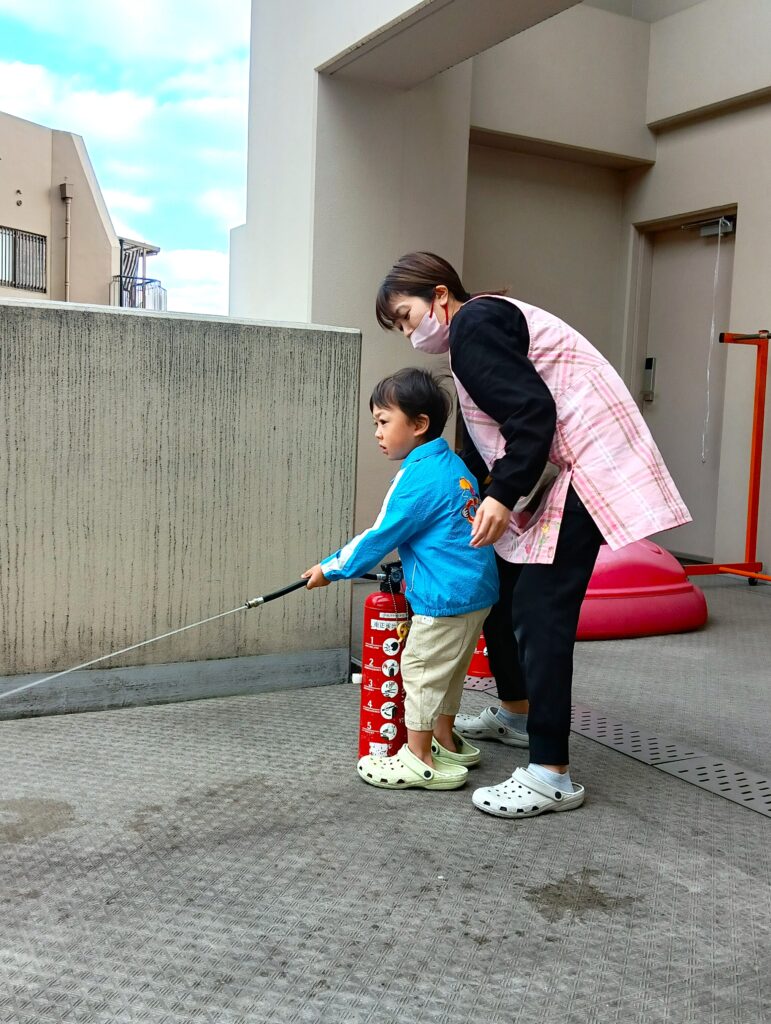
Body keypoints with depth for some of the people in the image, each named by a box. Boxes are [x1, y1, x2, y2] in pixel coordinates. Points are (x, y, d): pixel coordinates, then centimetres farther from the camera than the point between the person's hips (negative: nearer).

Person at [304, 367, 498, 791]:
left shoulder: (419, 477, -17)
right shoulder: (453, 466, 11)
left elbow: (380, 536, -13)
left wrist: (331, 568, -3)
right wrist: (410, 572, 23)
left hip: (445, 596, -10)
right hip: (475, 589, 10)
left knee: (420, 668, 1)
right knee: (445, 669, 21)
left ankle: (419, 760, 9)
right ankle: (445, 743, 34)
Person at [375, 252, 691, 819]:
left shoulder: (472, 323, -10)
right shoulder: (480, 327, 22)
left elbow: (533, 411, -21)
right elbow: (484, 441, 24)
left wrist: (503, 494, -21)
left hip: (588, 464, -11)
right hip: (554, 472, 11)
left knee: (539, 611, -13)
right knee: (499, 587, 16)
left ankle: (552, 776, -8)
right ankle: (515, 714, 33)